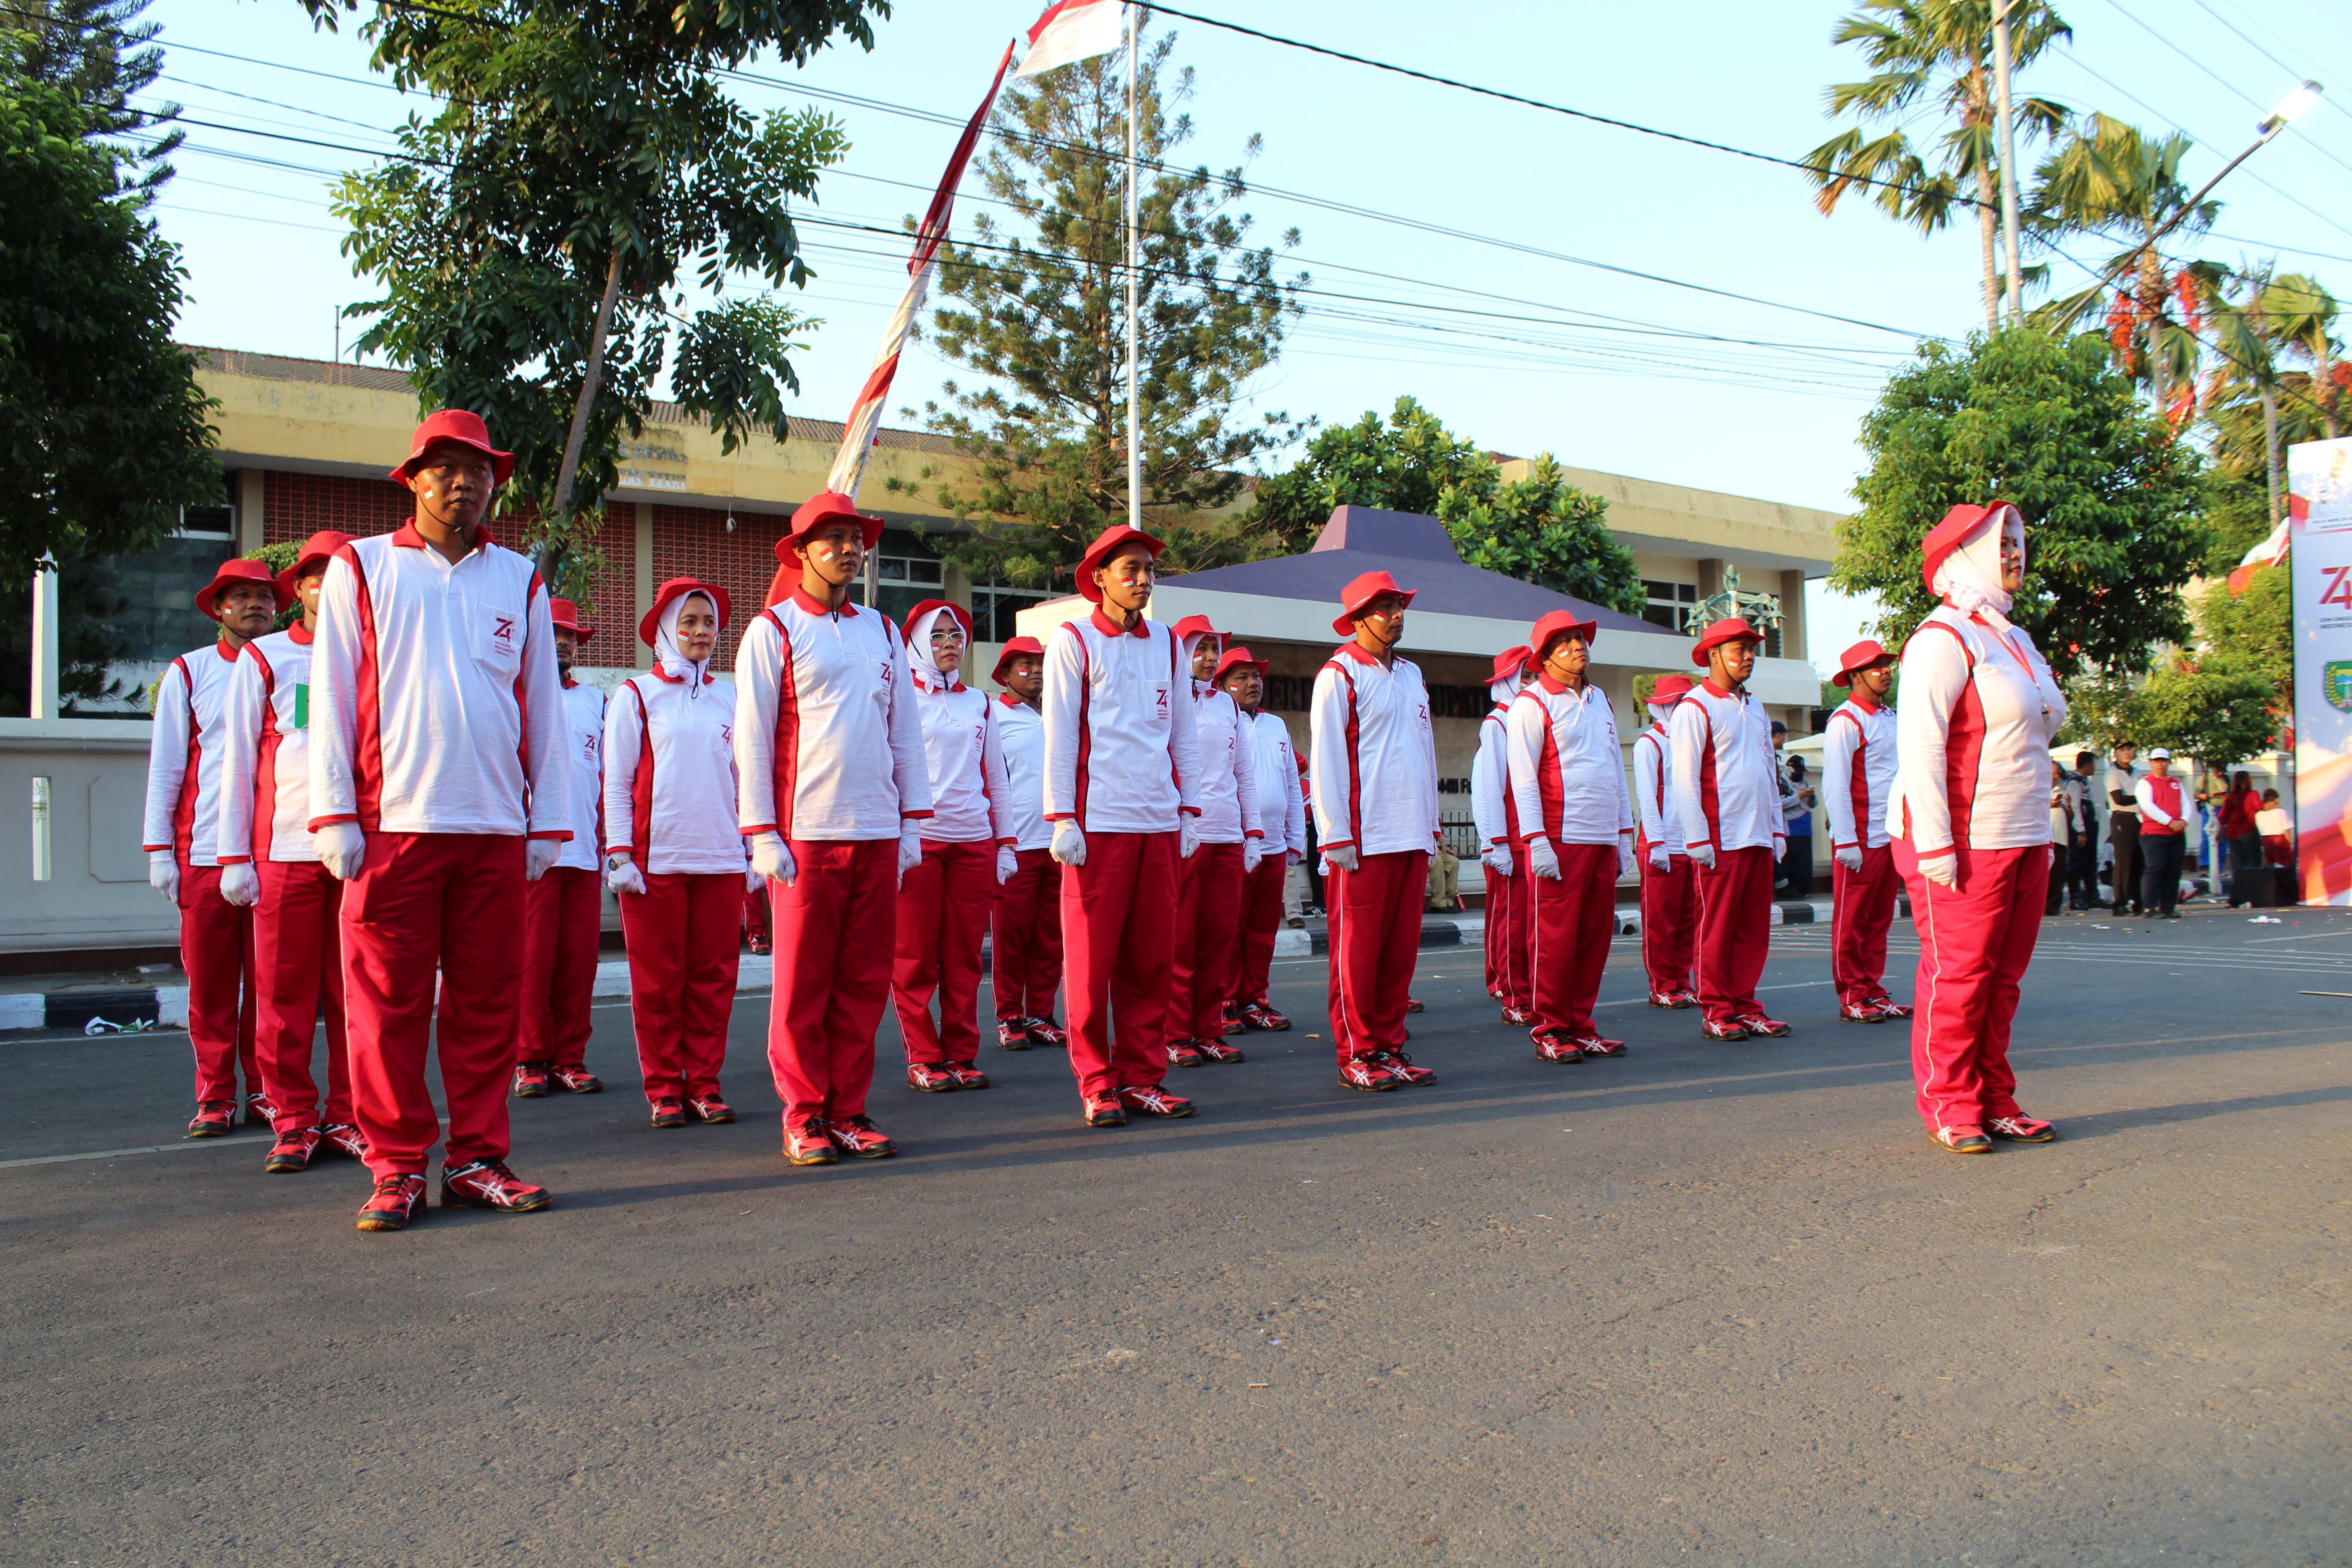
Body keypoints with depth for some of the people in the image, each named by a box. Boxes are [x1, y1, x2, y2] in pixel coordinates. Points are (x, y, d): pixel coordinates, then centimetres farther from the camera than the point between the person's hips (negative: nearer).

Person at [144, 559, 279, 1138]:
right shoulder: (187, 673, 10)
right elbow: (165, 764, 8)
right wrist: (160, 848, 1)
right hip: (205, 850, 0)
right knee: (209, 982, 1)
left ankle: (264, 1091, 10)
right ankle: (214, 1096, 10)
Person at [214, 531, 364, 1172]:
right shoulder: (262, 659, 11)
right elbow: (239, 761, 8)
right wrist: (234, 856, 1)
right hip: (283, 849, -1)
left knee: (354, 993, 1)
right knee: (284, 995, -1)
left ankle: (347, 1119, 10)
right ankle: (294, 1124, 8)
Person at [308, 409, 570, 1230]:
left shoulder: (520, 582, 14)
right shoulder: (360, 568, 9)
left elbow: (543, 709, 14)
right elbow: (331, 698, 5)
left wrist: (547, 823, 8)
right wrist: (334, 814, -4)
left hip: (496, 827, 2)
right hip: (392, 823, -2)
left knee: (486, 1003, 5)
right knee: (388, 1005, 0)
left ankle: (476, 1161, 13)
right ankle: (397, 1169, 9)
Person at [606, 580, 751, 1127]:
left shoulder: (729, 698, 13)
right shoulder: (637, 695, 5)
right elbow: (617, 783, 3)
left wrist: (755, 851, 11)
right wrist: (619, 855, -6)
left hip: (721, 857, 3)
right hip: (656, 857, -3)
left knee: (714, 977, 3)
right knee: (658, 979, 1)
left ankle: (704, 1084, 13)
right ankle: (663, 1089, 10)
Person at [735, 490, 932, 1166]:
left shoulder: (882, 632, 16)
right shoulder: (772, 630, 3)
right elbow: (751, 736, 0)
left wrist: (912, 824, 9)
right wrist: (762, 835, -7)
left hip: (878, 833, 4)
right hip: (805, 833, -4)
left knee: (865, 980, 5)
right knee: (802, 982, 0)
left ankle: (849, 1111, 14)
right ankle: (805, 1117, 10)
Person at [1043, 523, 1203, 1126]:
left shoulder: (1167, 644, 15)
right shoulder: (1072, 641, 2)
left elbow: (1184, 735, 17)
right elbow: (1059, 736, -2)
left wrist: (1189, 811, 11)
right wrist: (1062, 819, -8)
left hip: (1160, 823, 4)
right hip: (1099, 822, -4)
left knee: (1152, 957, 6)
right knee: (1092, 958, -1)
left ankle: (1142, 1077, 15)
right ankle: (1096, 1084, 8)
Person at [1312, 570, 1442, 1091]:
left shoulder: (1411, 675, 18)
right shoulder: (1339, 674, -3)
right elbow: (1326, 760, -7)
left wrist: (1430, 829, 16)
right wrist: (1337, 837, -12)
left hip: (1412, 837, 6)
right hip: (1363, 840, -6)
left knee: (1401, 947, 8)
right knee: (1356, 949, -1)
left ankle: (1389, 1047, 16)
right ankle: (1357, 1055, 6)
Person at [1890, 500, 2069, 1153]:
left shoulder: (2017, 643, 18)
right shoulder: (1942, 640, -10)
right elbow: (1920, 748, -17)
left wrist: (2042, 832, 20)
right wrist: (1934, 845, -20)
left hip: (2023, 842, 8)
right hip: (1963, 843, -8)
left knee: (2003, 977, 10)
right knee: (1957, 976, -3)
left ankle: (1995, 1102, 19)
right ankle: (1950, 1106, 8)